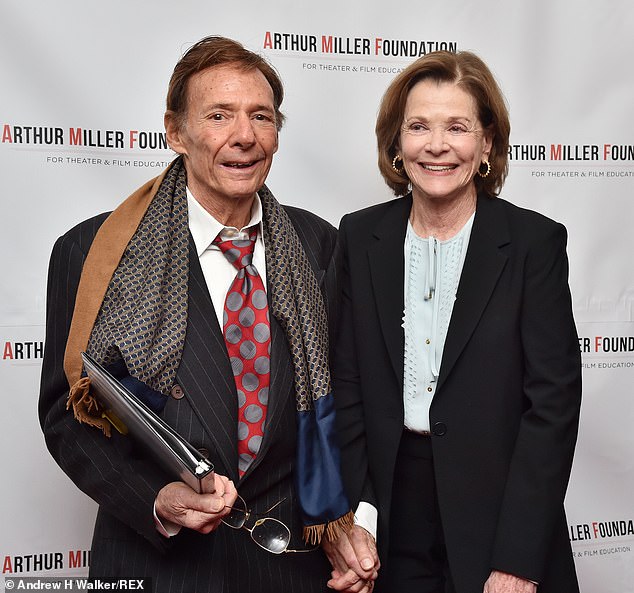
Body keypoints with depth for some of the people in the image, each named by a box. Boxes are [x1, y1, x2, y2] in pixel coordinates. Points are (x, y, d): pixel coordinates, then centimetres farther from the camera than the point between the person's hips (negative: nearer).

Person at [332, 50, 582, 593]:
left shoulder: (534, 241, -8)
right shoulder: (361, 237, 1)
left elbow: (553, 401, -11)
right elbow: (347, 386, 2)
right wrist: (358, 511, -6)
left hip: (497, 520, -2)